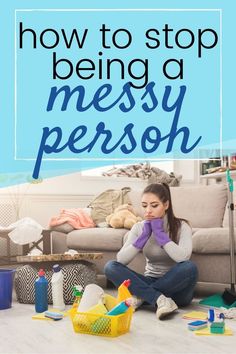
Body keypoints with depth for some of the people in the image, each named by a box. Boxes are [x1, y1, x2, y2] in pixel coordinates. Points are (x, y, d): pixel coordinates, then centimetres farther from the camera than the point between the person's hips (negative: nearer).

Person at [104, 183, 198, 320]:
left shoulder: (181, 226, -10)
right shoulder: (139, 227, 0)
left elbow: (183, 257, -29)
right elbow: (121, 260, -12)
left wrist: (159, 233, -22)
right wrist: (144, 235, -17)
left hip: (176, 288, -2)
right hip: (151, 283, 3)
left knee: (190, 267, -35)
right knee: (110, 267, -17)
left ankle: (140, 296, -22)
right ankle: (159, 299, -29)